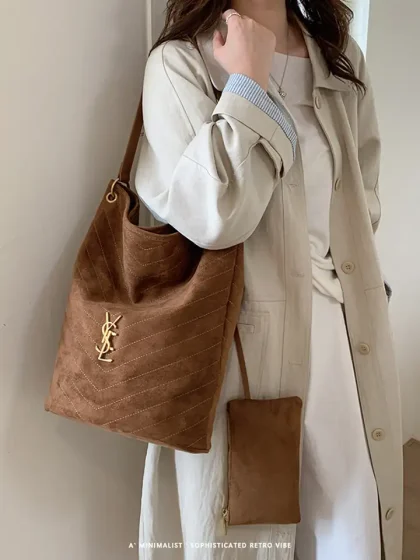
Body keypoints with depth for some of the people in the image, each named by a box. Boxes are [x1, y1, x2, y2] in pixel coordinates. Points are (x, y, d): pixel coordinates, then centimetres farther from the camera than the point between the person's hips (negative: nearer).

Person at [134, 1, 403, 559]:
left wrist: (354, 287, 7)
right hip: (246, 339, -4)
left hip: (350, 335, 5)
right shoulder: (180, 63, -5)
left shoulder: (344, 58, 13)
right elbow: (210, 214, -18)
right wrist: (249, 80, -13)